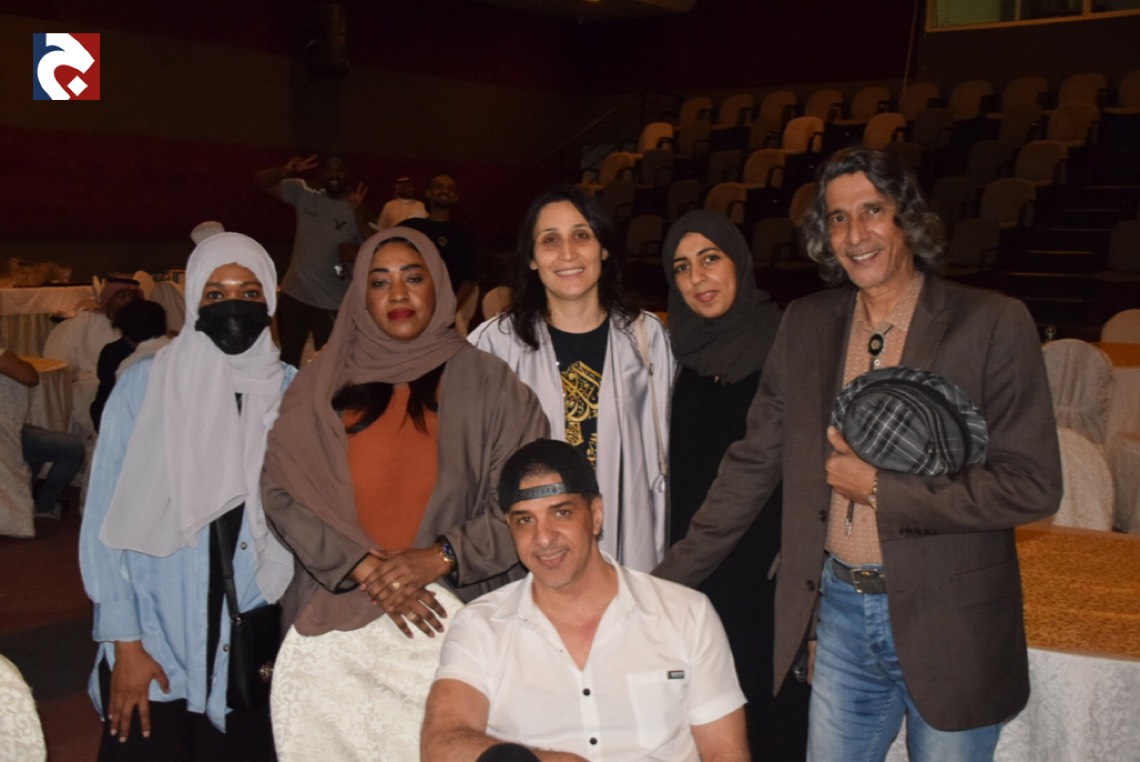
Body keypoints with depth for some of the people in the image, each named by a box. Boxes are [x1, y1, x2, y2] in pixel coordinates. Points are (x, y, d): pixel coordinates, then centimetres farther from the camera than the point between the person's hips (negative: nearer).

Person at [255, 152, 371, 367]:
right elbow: (260, 181, -2)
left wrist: (361, 218, -31)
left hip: (333, 303, -3)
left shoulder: (356, 210, -7)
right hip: (294, 295, 3)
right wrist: (287, 171, -20)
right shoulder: (304, 194, 0)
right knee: (288, 359, 18)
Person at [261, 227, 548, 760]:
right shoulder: (323, 385, 10)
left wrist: (437, 559, -12)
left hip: (453, 617, -1)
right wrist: (366, 567, -10)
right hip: (337, 621, 2)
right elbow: (281, 493, 1)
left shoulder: (487, 382, 5)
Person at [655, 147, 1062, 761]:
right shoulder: (805, 325, 4)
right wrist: (669, 580, 9)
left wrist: (881, 489, -15)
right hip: (839, 613, 4)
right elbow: (753, 465, 9)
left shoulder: (991, 325, -10)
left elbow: (1032, 486, -15)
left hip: (949, 625, -3)